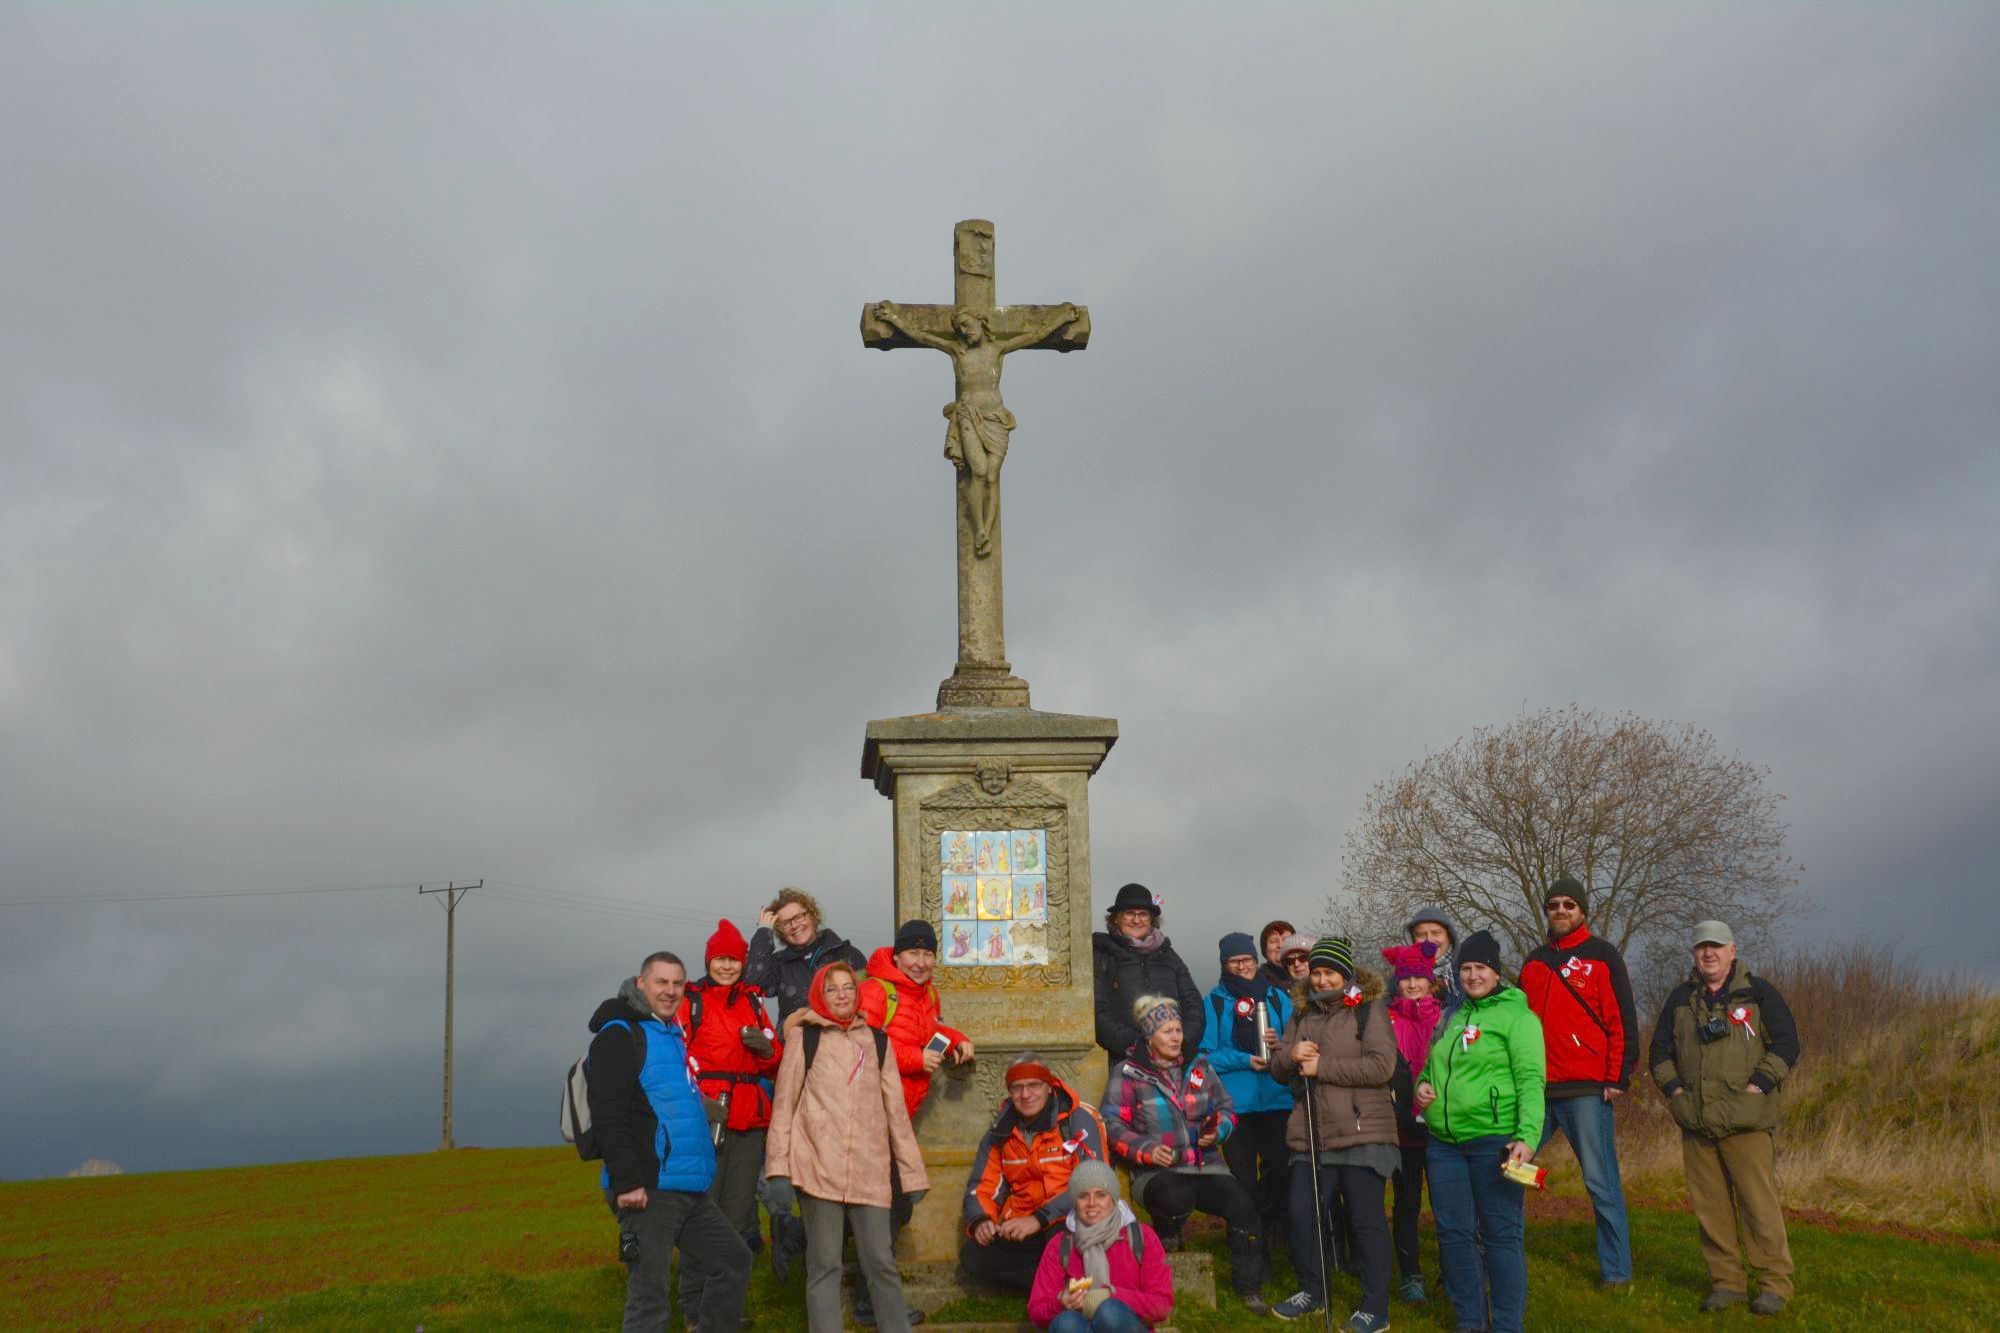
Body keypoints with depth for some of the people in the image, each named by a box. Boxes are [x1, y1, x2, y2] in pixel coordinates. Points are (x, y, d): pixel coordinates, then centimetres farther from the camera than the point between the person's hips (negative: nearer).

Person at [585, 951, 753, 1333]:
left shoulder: (672, 1036, 20)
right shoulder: (619, 1036, -8)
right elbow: (609, 1116, -18)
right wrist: (627, 1182, -23)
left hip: (690, 1190, 9)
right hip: (647, 1190, -9)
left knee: (734, 1260, 14)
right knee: (650, 1298, -5)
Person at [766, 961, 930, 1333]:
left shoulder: (877, 1041, 15)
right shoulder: (805, 1038, 7)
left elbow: (895, 1108, 14)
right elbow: (785, 1104, 2)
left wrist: (913, 1170, 9)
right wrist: (778, 1169, -7)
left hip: (870, 1170, 2)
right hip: (819, 1167, -2)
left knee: (881, 1261, 2)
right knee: (824, 1264, 0)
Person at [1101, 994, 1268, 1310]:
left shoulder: (1198, 1066, 15)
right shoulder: (1127, 1073, 1)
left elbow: (1226, 1109, 19)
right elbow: (1113, 1126, -6)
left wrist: (1218, 1131, -4)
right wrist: (1147, 1151, -19)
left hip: (1207, 1166, 4)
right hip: (1157, 1172, -4)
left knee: (1242, 1203, -23)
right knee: (1177, 1197, -38)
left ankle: (1250, 1287, -6)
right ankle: (1167, 1235, 2)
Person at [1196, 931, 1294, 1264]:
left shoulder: (1278, 997, 10)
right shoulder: (1215, 1002, 4)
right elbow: (1206, 1054, -1)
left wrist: (1281, 1045, -11)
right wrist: (1245, 1060, -13)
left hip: (1277, 1099, 1)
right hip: (1235, 1104, -1)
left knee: (1279, 1172, -2)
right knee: (1243, 1179, 2)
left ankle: (1269, 1233, 17)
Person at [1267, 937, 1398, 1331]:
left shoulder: (1369, 1010, -4)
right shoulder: (1303, 1014, 15)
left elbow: (1381, 1065, -16)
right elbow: (1278, 1065, 16)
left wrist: (1321, 1066, -16)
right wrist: (1291, 1054, -9)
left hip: (1361, 1135, -6)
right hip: (1311, 1136, 6)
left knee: (1367, 1221, 0)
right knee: (1302, 1216, 9)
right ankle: (1312, 1291, 28)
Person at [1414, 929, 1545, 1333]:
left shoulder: (1516, 1016, -4)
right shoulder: (1452, 1017, 16)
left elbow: (1530, 1081, -12)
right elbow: (1433, 1068, 28)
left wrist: (1527, 1136, -23)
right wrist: (1423, 1087, 5)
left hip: (1493, 1139, -6)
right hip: (1443, 1142, 6)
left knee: (1500, 1234, -1)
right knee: (1454, 1232, 9)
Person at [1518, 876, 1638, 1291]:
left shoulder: (1602, 955, 2)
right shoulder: (1534, 962, 17)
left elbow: (1623, 1020, -3)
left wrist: (1619, 1077, -10)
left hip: (1587, 1090, -5)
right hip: (1536, 1089, 5)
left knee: (1601, 1182, -1)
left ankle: (1616, 1269, 7)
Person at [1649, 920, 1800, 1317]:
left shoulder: (1758, 993, 3)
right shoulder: (1681, 998, 15)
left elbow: (1786, 1044, -1)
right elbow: (1660, 1047, 19)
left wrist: (1758, 1086, -9)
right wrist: (1674, 1088, 6)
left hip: (1747, 1121, -4)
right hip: (1696, 1123, 4)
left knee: (1759, 1202, -7)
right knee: (1709, 1205, 5)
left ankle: (1774, 1283, 3)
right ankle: (1726, 1281, 14)